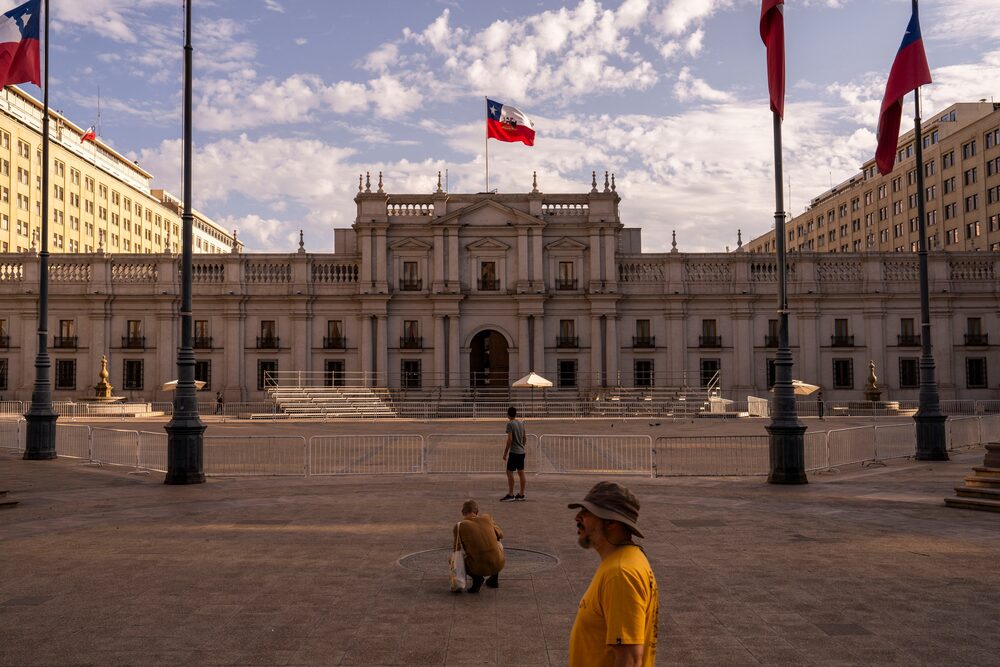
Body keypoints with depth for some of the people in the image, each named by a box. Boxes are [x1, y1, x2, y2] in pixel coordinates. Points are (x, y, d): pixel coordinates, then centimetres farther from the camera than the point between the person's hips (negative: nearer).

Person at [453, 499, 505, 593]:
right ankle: (494, 578, 24)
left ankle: (477, 577, 4)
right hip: (498, 564, 3)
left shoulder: (459, 526, 0)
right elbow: (500, 535, 23)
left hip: (479, 568, -3)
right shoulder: (487, 518, 8)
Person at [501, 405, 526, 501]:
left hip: (514, 452, -8)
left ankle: (510, 495, -4)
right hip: (521, 452, 8)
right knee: (521, 472, 9)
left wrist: (505, 452, -12)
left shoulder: (510, 424, -12)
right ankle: (521, 495, 13)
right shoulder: (521, 423, 10)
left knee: (509, 472, -3)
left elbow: (510, 439, -17)